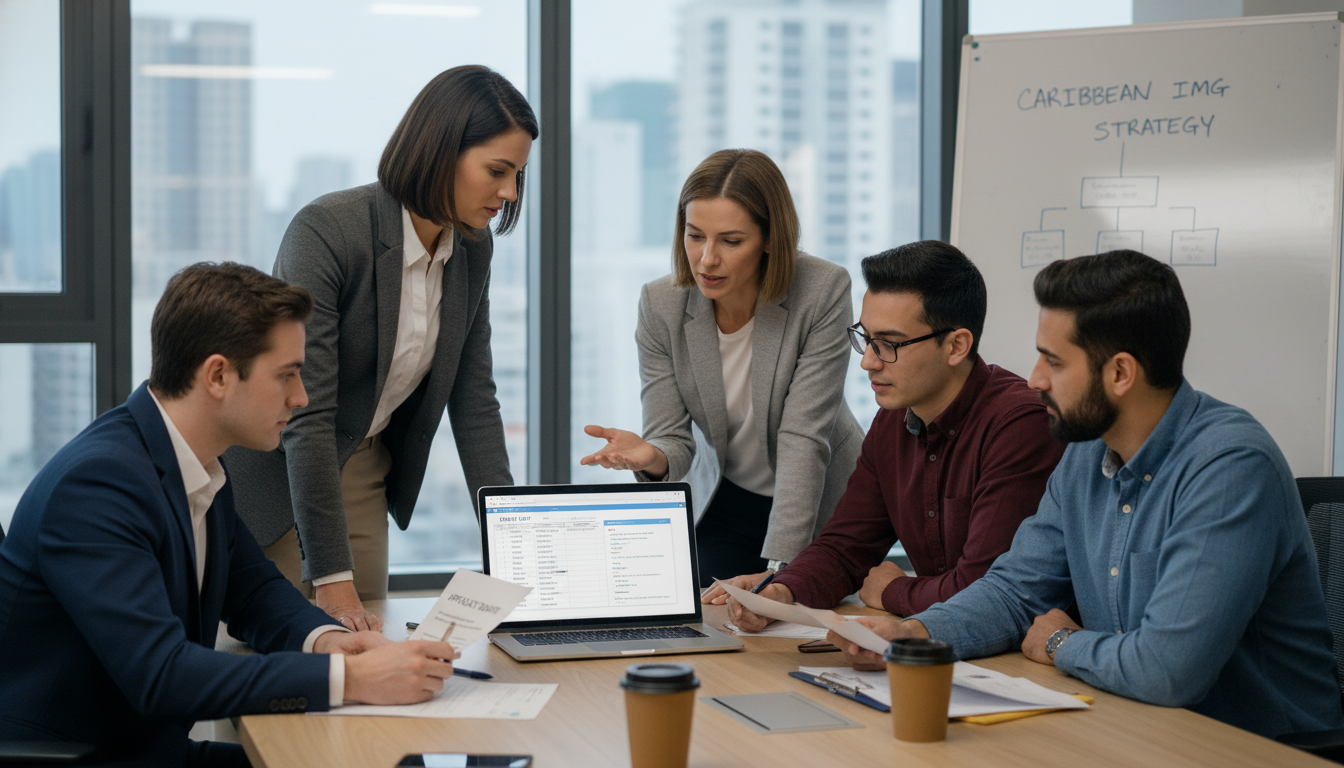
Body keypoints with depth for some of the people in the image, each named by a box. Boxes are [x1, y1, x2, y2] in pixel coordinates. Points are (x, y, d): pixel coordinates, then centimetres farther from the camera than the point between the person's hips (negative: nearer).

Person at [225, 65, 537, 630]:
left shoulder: (473, 249, -3)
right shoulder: (326, 231, -26)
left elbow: (473, 401, 3)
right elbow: (305, 414, -29)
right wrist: (331, 576, -30)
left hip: (362, 476, 7)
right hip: (271, 474, -6)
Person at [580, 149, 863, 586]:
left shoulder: (823, 292, -23)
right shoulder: (660, 305, -13)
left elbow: (804, 440, -27)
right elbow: (673, 441, -12)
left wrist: (780, 570, -33)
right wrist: (652, 457, -39)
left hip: (824, 504, -2)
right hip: (726, 505, 3)